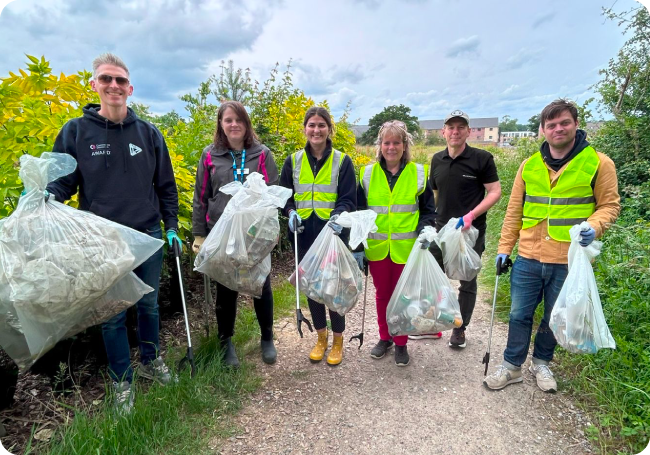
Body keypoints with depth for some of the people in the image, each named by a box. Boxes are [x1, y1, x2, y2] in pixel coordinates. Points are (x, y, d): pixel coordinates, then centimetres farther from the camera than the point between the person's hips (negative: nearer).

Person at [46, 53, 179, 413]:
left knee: (149, 304, 16)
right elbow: (61, 180, 3)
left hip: (148, 235, 2)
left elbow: (165, 185, 8)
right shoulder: (76, 131, 0)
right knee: (113, 314, 7)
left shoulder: (148, 133, 5)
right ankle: (122, 381, 26)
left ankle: (151, 360, 38)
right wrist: (45, 196, -20)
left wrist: (171, 226, 4)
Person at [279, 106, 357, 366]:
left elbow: (349, 199, -5)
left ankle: (337, 340, 25)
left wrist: (338, 216, -25)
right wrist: (291, 212, -11)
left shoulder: (342, 161, -1)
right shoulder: (293, 161, 7)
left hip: (333, 233, -3)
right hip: (304, 234, 3)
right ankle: (321, 337, 31)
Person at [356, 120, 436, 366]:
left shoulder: (418, 173, 0)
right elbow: (360, 212, 6)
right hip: (377, 248, 2)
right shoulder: (368, 174, 3)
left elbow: (428, 211, 6)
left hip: (406, 249, -1)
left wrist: (425, 230, -14)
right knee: (382, 294, 15)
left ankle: (401, 343, 28)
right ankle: (385, 337, 34)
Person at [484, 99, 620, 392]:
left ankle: (541, 363, 38)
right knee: (519, 314, 10)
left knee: (555, 318, 15)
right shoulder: (529, 165, 4)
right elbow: (514, 211, 6)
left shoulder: (599, 163, -4)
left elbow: (609, 205, 1)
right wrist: (504, 248, 5)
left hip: (569, 260, -1)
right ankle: (511, 366, 27)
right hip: (529, 258, 2)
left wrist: (594, 226, -20)